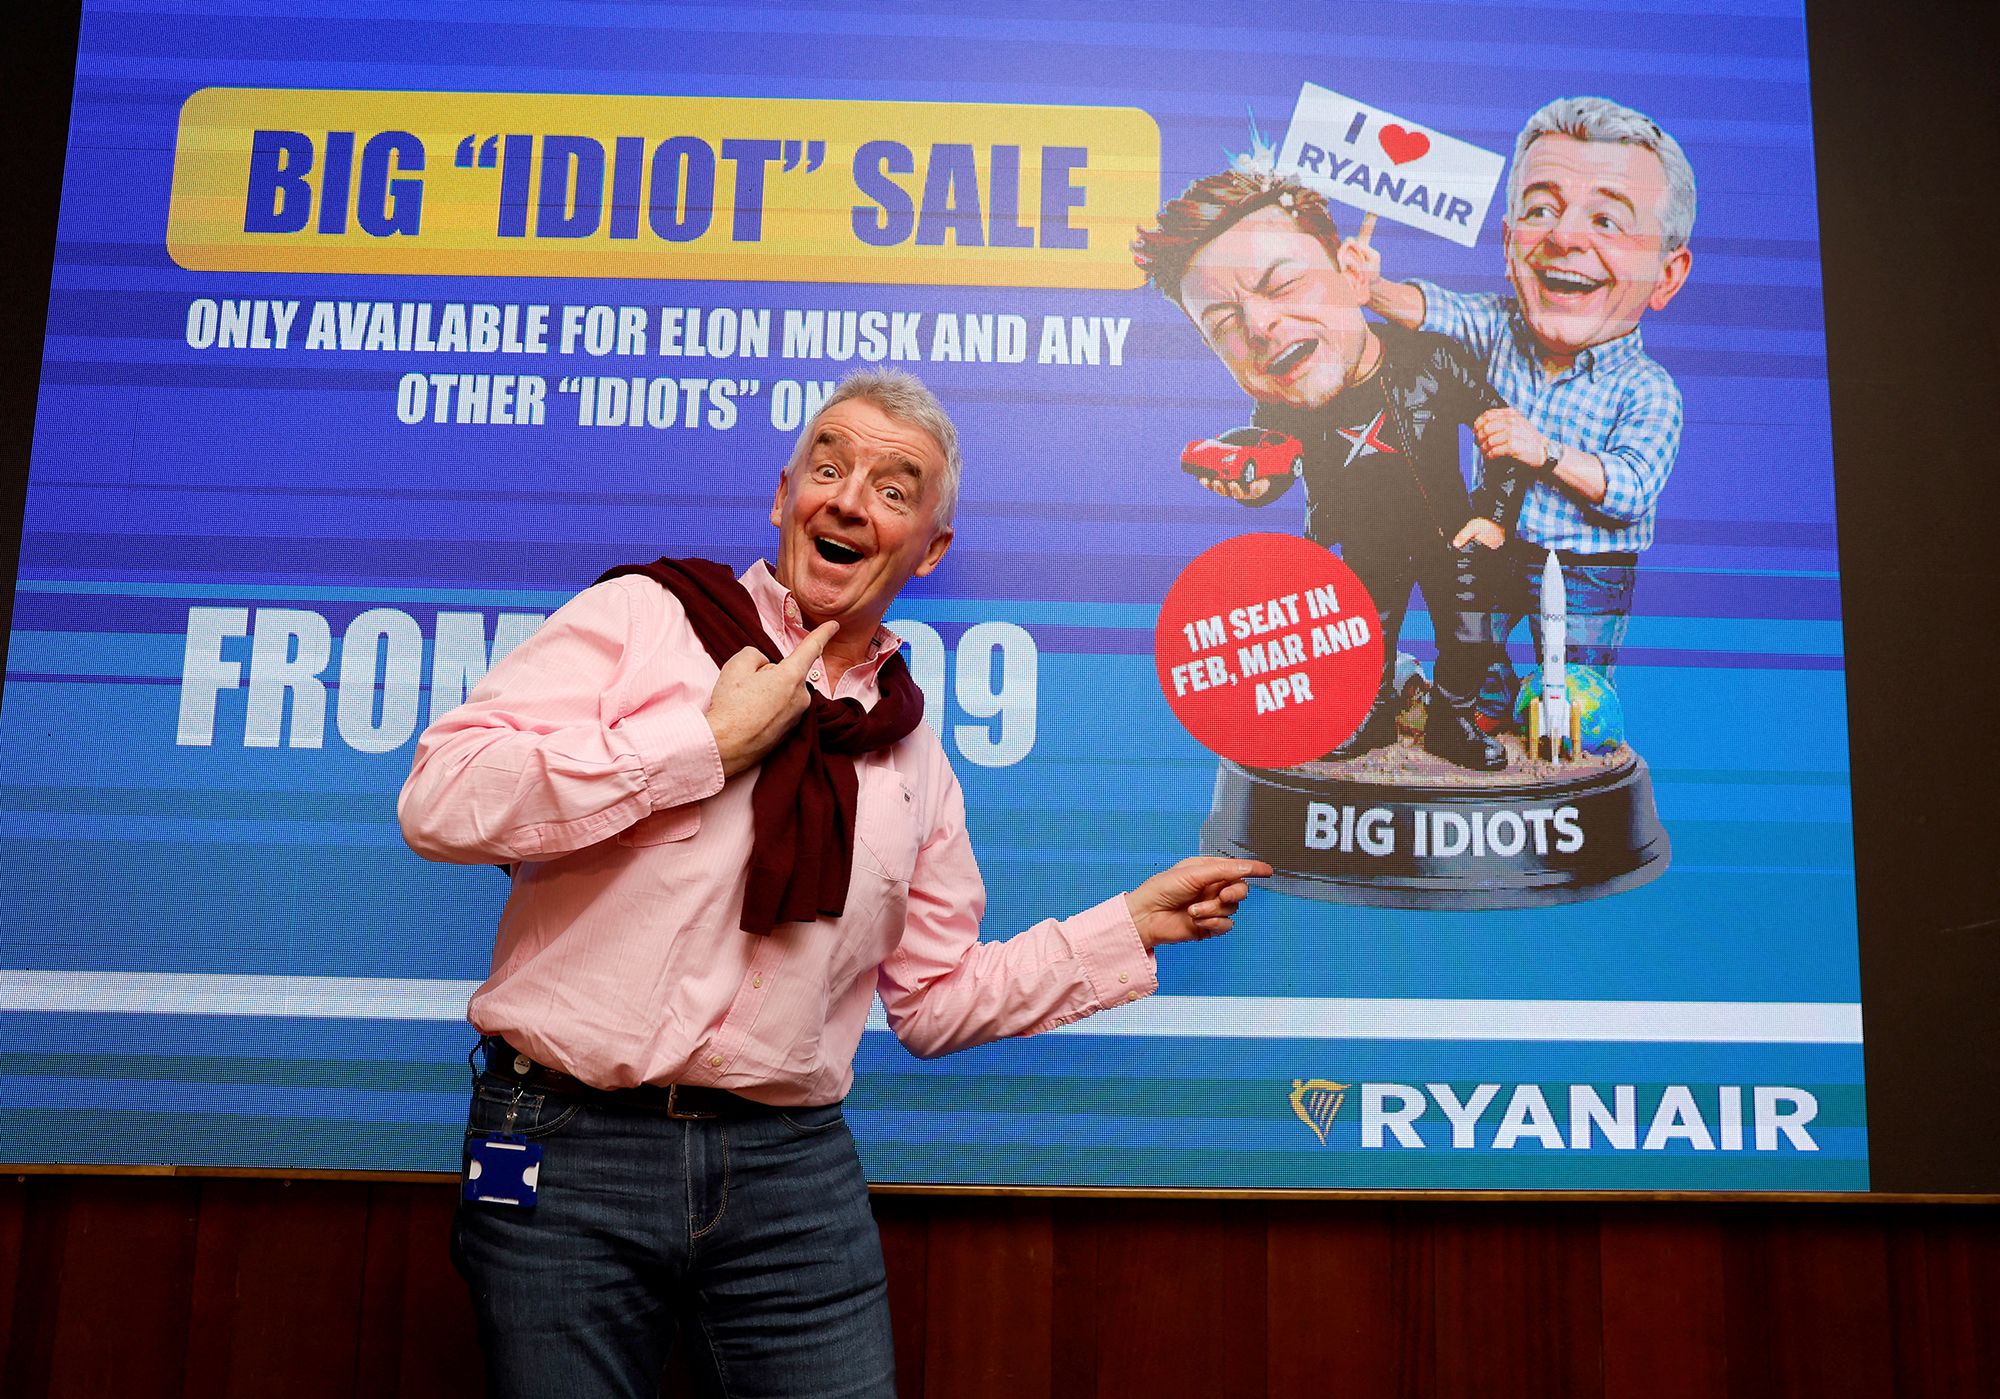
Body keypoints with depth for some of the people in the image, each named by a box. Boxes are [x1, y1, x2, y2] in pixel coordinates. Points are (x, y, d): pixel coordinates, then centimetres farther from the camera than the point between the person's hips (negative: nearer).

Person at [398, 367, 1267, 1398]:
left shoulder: (912, 749, 12)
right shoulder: (644, 616, -1)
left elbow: (935, 1000, 16)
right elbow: (440, 800, -13)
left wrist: (1134, 924, 10)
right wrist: (710, 742, -13)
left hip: (796, 1169, 3)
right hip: (570, 1151, -3)